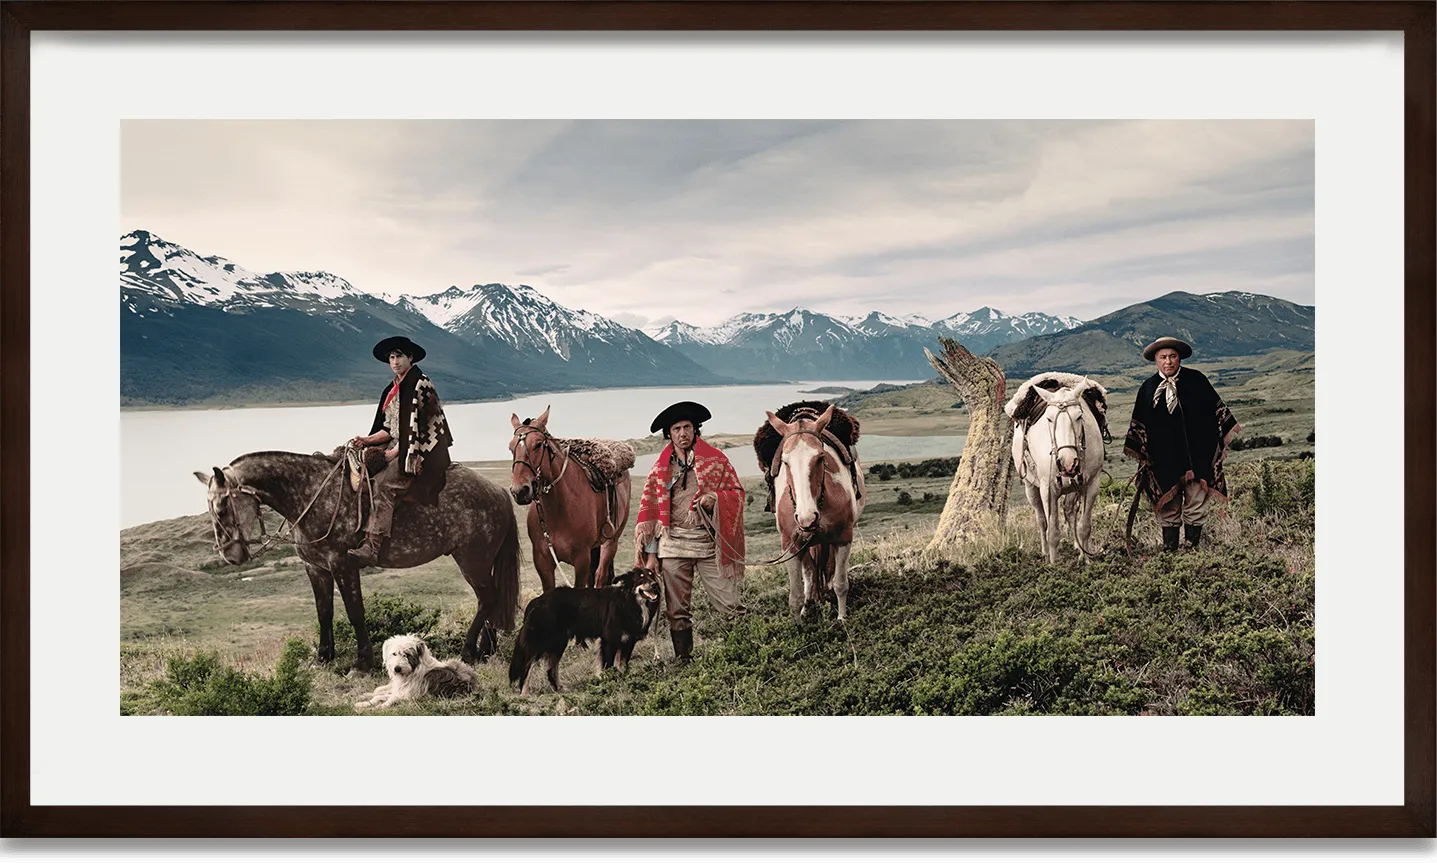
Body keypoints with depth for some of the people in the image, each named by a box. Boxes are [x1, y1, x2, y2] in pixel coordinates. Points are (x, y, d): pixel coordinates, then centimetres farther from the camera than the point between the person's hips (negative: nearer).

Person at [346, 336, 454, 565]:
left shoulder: (420, 383, -8)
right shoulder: (392, 389, 17)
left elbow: (416, 425, -13)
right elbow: (391, 429, 17)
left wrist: (397, 452, -14)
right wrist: (368, 440, 0)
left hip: (423, 452, -10)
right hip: (400, 447, 10)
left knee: (384, 484, -27)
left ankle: (371, 547, -35)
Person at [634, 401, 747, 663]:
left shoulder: (715, 460, 5)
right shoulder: (660, 469, 9)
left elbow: (737, 491, 8)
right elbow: (648, 509, 9)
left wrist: (715, 499, -14)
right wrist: (651, 552, 3)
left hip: (708, 541, -2)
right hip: (672, 543, 2)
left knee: (727, 602, -7)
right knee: (676, 609, 7)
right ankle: (683, 659, 17)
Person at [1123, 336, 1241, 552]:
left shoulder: (1196, 380, 1)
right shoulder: (1148, 388, 5)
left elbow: (1217, 409, 8)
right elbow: (1139, 425, 11)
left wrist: (1226, 435, 6)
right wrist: (1141, 455, 8)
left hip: (1197, 455, -1)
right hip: (1164, 460, 1)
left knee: (1196, 503, 0)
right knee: (1168, 507, 5)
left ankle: (1192, 548, 11)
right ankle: (1169, 550, 13)